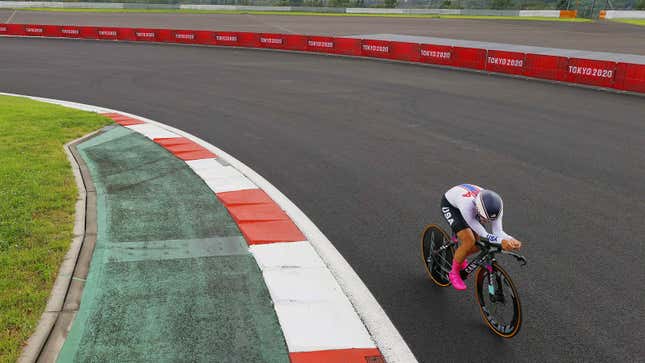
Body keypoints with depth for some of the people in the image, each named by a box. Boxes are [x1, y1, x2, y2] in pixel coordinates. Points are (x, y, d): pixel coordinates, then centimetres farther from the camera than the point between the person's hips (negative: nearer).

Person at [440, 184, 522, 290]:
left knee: (479, 244, -1)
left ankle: (460, 258, 33)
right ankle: (454, 273, 2)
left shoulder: (495, 205, -31)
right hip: (450, 205, -5)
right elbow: (483, 235, -42)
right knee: (469, 241, -23)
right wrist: (502, 241, -57)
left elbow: (498, 231, -28)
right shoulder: (467, 206, -45)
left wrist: (511, 240, -47)